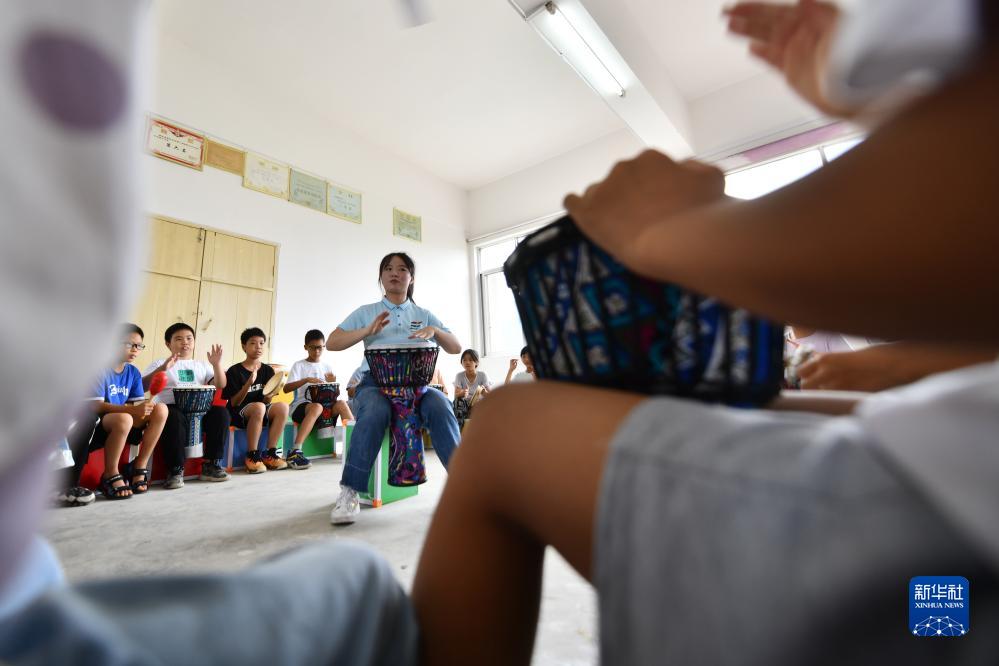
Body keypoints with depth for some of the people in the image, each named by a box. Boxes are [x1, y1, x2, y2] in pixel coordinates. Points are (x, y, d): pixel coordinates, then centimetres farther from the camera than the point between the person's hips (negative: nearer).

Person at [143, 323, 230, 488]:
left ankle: (211, 465, -16)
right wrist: (162, 369, -18)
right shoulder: (160, 364, 14)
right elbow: (142, 386, -2)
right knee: (174, 417, -38)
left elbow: (220, 385, 9)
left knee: (221, 412, -27)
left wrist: (217, 364, -7)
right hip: (174, 408, -3)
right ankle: (175, 471, -25)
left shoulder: (202, 365, 23)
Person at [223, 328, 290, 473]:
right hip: (239, 414, -4)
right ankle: (252, 456, -22)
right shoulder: (234, 371, -4)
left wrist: (269, 395, -19)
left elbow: (266, 401, 5)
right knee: (258, 407, -36)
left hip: (262, 411, 4)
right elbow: (234, 403, -9)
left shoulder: (268, 370, 6)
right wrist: (249, 383, -23)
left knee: (282, 407, -26)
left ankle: (269, 454, -15)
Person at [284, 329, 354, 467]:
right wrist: (306, 380, -24)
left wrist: (333, 383, -10)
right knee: (316, 407, -38)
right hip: (301, 405, -3)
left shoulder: (326, 366, 15)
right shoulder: (299, 365, 4)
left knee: (341, 404, -28)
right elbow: (286, 389, -10)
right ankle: (295, 452, -43)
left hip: (324, 403, 3)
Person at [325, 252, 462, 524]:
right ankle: (349, 492, -28)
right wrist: (367, 331, -10)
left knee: (440, 405, -32)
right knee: (375, 410, -36)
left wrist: (434, 331, -11)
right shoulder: (366, 312, 15)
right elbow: (331, 343, 6)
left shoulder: (424, 314, 18)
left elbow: (456, 348, 11)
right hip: (374, 382, -1)